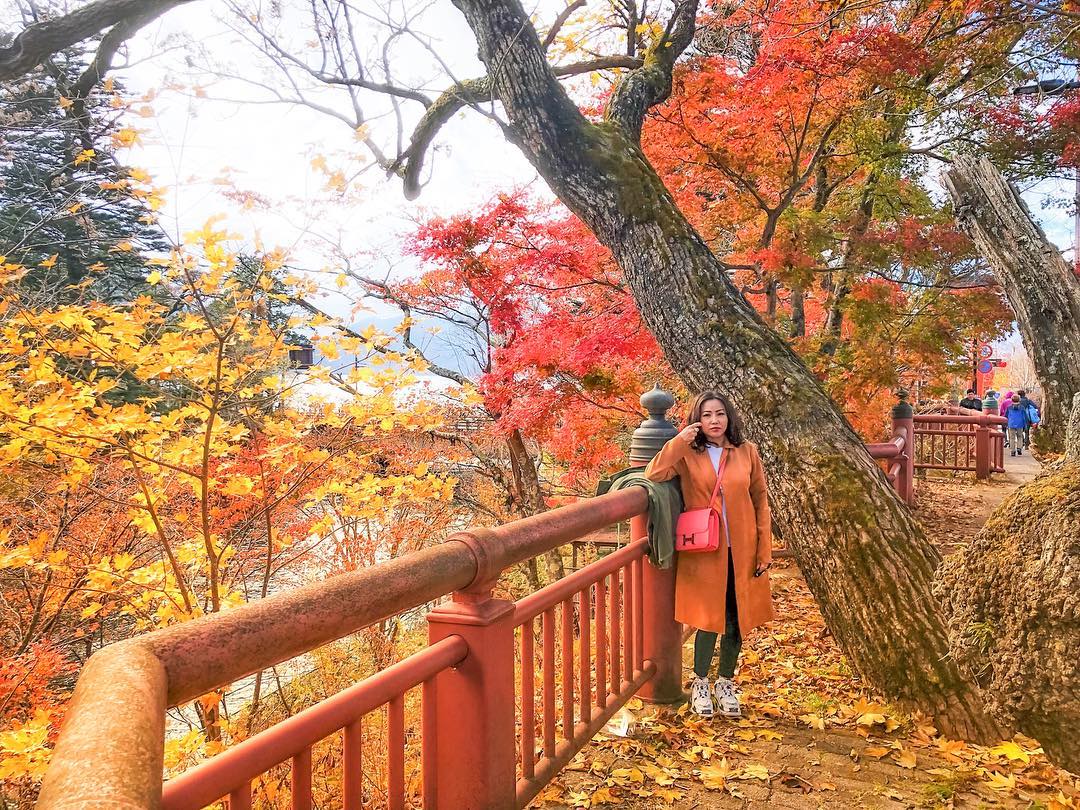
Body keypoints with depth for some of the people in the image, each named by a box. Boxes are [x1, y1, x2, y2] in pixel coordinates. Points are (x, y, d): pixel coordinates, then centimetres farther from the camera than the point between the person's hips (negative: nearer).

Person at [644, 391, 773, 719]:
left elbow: (760, 500, 5)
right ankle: (700, 684, 22)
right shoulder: (688, 454, -1)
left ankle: (725, 684, 30)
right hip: (704, 553, -2)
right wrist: (679, 442, -21)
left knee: (735, 620, 10)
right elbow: (654, 474, -14)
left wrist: (765, 548, 1)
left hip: (741, 552, 2)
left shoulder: (747, 452, 3)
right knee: (709, 620, 0)